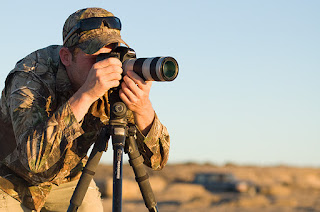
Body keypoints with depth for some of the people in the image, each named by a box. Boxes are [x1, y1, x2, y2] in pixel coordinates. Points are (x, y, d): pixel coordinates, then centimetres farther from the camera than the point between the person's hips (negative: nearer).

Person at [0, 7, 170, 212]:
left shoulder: (115, 82, -20)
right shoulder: (29, 79, -32)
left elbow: (158, 159, -21)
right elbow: (34, 158, -47)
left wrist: (143, 110, -40)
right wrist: (85, 95, -51)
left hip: (69, 178, 3)